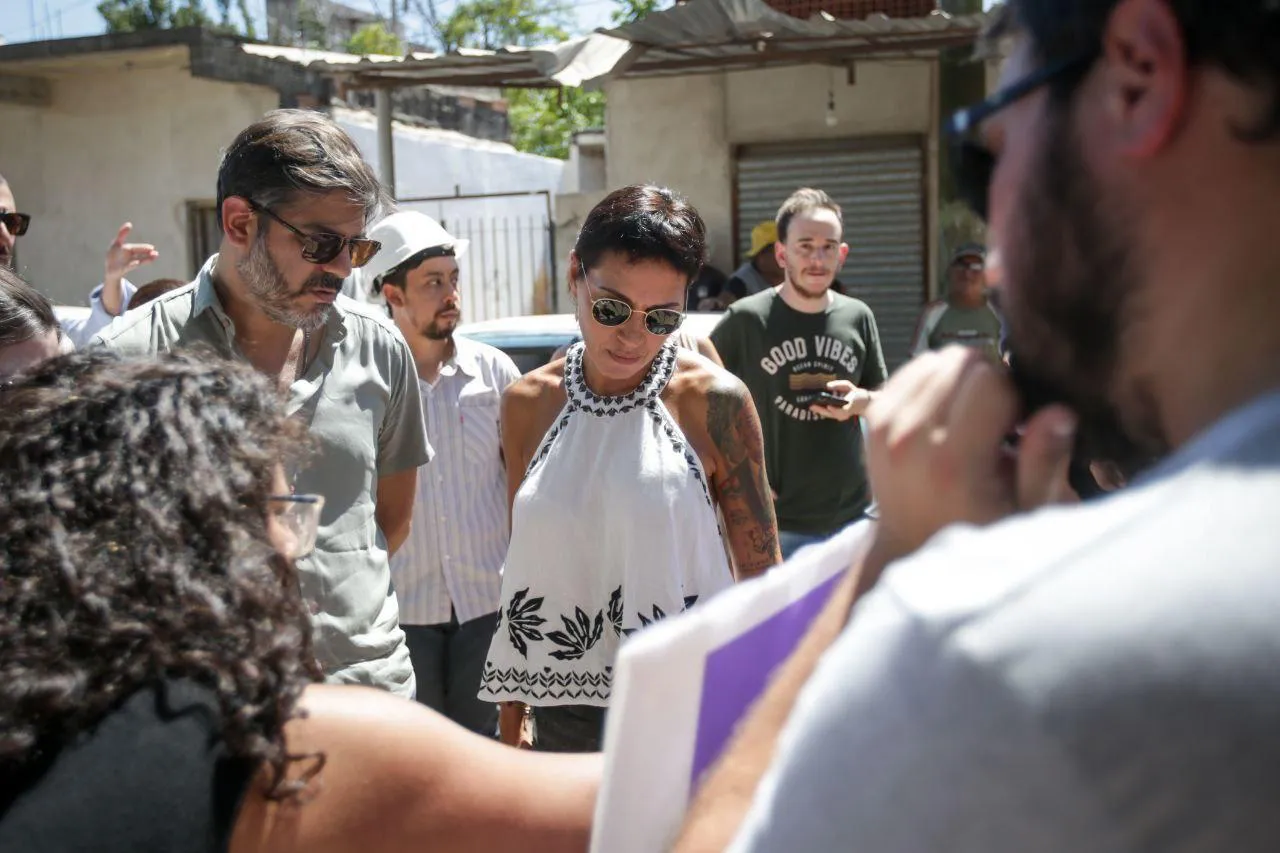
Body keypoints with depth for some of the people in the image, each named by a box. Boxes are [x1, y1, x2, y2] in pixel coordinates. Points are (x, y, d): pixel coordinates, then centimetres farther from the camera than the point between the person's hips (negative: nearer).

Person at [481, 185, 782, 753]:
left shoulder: (712, 400, -9)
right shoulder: (527, 404, 2)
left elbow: (761, 576, -6)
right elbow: (522, 566, 8)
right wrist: (511, 720, 11)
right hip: (564, 714, 3)